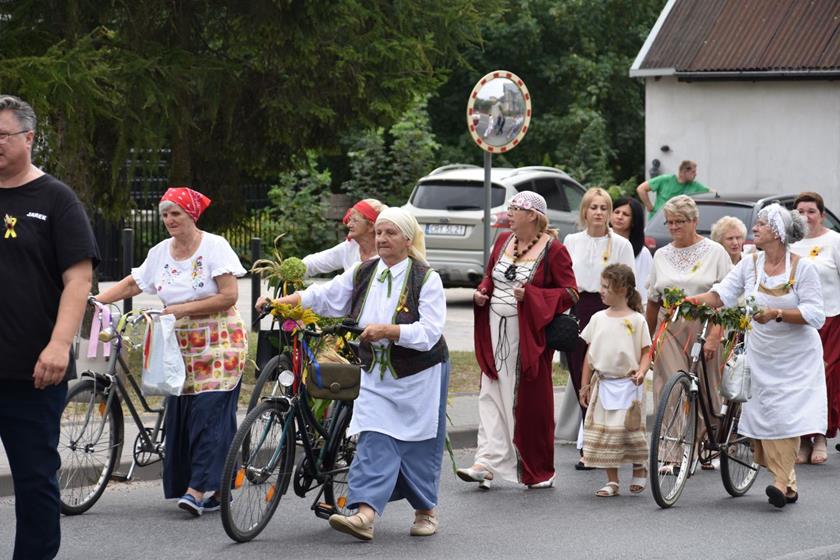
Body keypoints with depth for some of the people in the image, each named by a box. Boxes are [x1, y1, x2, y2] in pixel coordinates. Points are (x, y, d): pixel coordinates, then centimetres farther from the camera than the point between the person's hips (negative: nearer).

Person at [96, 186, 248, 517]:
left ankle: (201, 488, -17)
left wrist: (182, 309, -16)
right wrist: (94, 301, 0)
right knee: (180, 414, 0)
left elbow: (229, 296, -13)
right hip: (181, 348, 6)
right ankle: (213, 489, 5)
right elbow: (131, 285, 14)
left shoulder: (214, 247, -7)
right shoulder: (160, 253, 10)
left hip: (218, 345, -6)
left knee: (210, 412, -13)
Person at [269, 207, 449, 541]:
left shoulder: (426, 279, -11)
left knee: (419, 445, 5)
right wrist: (283, 302, -11)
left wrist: (388, 331, -32)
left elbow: (428, 332, -20)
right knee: (374, 441, -8)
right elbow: (325, 296, 1)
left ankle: (426, 511, 23)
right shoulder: (363, 274, 5)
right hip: (376, 374, 4)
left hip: (419, 375, -4)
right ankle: (365, 515, -19)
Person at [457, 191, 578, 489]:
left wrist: (530, 295, -19)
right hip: (496, 330, 6)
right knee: (492, 395, -2)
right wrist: (482, 292, 2)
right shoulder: (503, 240, 12)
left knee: (529, 401, 0)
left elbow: (570, 293, -9)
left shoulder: (553, 249, -7)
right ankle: (488, 462, -5)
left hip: (529, 335, -6)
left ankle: (539, 472, 10)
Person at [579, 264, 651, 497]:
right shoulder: (598, 319, 7)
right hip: (602, 384, 4)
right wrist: (585, 384, 10)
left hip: (627, 385, -4)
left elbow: (646, 353, -2)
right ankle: (612, 481, 12)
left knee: (629, 430, -5)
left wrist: (641, 372, -21)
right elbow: (590, 354, 11)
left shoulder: (636, 320, -4)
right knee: (603, 432, 3)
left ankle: (639, 470, 21)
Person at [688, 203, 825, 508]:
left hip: (796, 357, -4)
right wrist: (690, 300, -23)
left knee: (786, 415, -12)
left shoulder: (803, 268, -10)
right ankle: (788, 483, 10)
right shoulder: (750, 264, 2)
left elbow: (815, 314, -15)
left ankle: (783, 482, -11)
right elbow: (723, 292, -7)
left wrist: (777, 314, -27)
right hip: (761, 355, 4)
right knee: (763, 412, 1)